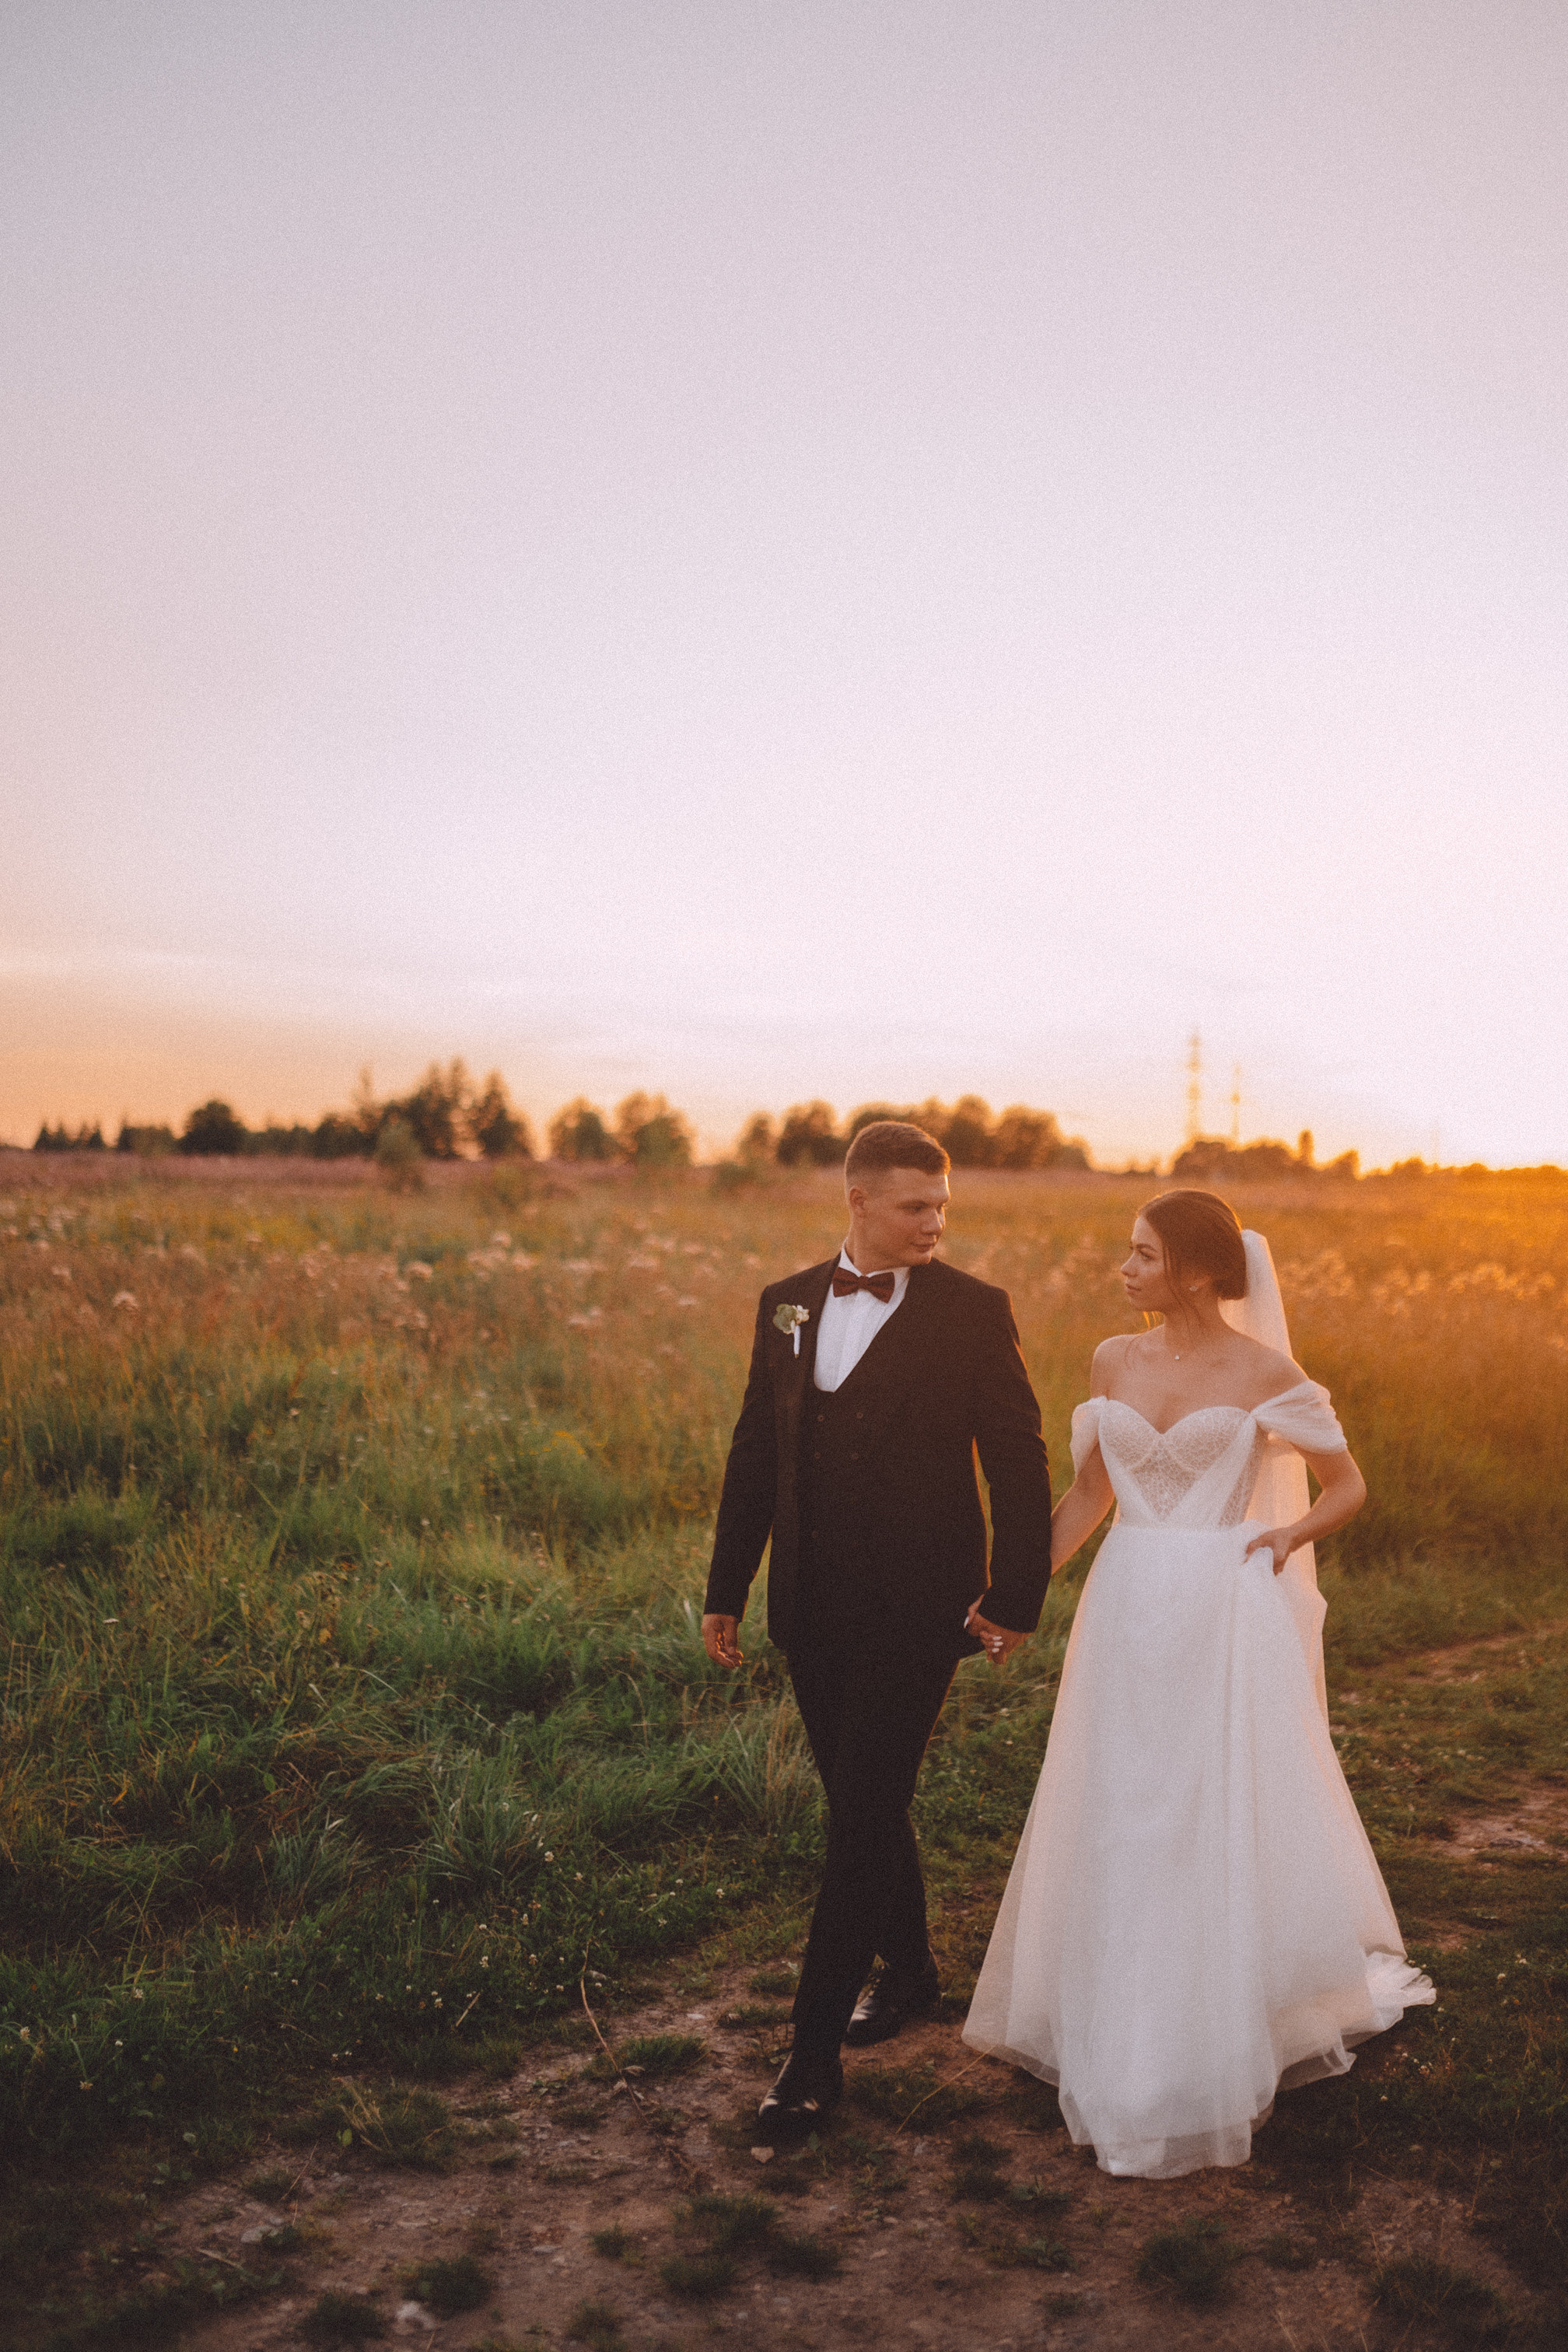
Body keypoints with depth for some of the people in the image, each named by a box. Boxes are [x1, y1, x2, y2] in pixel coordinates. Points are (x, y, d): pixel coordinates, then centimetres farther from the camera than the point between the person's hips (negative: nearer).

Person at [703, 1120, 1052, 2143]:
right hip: (813, 1607, 5)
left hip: (917, 1608, -5)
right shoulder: (787, 1304, 6)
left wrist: (1016, 1597, -10)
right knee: (861, 1802, 18)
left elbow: (1018, 1462, -6)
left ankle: (816, 2050, 6)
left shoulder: (973, 1310, -7)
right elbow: (755, 1453, 10)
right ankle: (910, 1968, 40)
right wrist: (726, 1590, 10)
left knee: (864, 1816, -4)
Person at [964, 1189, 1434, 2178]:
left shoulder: (1264, 1372, -6)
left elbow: (1349, 1487, 4)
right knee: (1120, 1831, 10)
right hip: (1129, 1618, 4)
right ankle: (1127, 2032, 29)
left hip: (1227, 1623, -4)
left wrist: (1286, 1537, -15)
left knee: (1232, 1826, 3)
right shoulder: (1115, 1361, 6)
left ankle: (1225, 2044, 24)